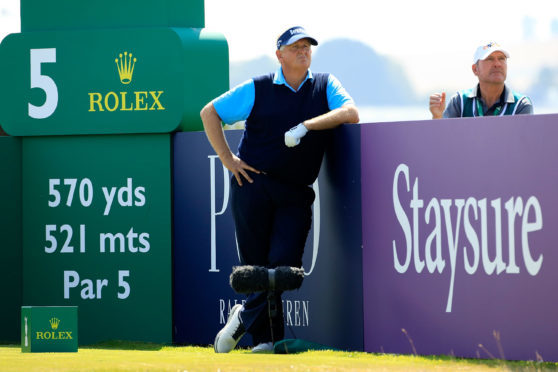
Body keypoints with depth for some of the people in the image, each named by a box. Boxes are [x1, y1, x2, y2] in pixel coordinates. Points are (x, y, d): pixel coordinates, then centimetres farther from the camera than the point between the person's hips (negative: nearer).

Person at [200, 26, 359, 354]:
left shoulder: (326, 86, 10)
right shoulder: (257, 89, 5)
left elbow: (351, 113, -7)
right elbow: (209, 113, 10)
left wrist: (306, 126, -17)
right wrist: (228, 159, 2)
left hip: (296, 194, 1)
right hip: (253, 186, -1)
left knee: (285, 263, -14)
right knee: (257, 265, 0)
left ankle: (244, 318, 5)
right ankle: (267, 338, 11)